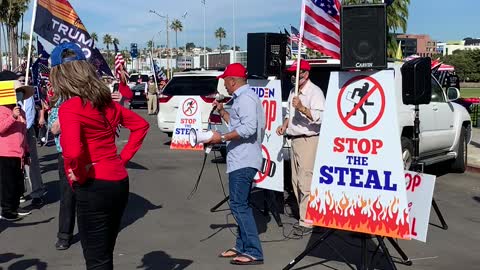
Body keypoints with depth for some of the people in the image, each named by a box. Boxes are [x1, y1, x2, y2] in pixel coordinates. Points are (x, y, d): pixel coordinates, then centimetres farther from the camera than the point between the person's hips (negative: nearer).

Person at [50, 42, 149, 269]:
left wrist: (77, 174, -11)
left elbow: (73, 151, -30)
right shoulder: (105, 101, 6)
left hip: (94, 187, -8)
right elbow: (141, 125, 16)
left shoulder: (70, 108, -15)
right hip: (119, 182, 8)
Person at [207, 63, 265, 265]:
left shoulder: (246, 98, -14)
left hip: (243, 161, -11)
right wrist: (221, 111, 26)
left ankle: (253, 253, -9)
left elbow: (248, 128, -25)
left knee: (239, 205, -11)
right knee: (241, 205, 16)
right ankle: (242, 247, 24)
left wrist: (222, 138, -21)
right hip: (241, 159, 11)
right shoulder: (241, 98, 20)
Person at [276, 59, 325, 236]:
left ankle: (306, 222, -10)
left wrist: (302, 108, -32)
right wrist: (284, 125, 14)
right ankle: (304, 215, 23)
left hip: (309, 140, -9)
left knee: (306, 182, -12)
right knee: (296, 182, 13)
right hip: (294, 140, 9)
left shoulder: (315, 92, -11)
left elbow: (319, 117, -22)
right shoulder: (293, 92, 17)